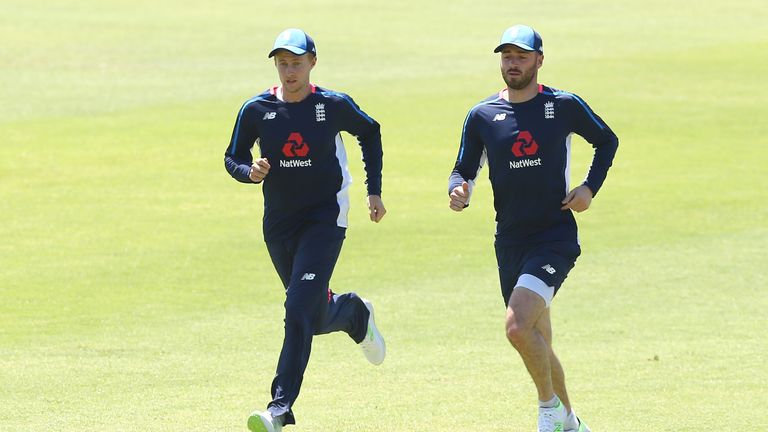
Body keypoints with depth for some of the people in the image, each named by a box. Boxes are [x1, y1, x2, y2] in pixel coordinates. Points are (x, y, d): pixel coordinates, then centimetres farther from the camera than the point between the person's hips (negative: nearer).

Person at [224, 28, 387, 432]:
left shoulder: (334, 106, -7)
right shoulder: (256, 109, -4)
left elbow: (369, 132, 12)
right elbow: (232, 158, 5)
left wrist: (373, 190, 9)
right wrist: (250, 171, -18)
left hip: (325, 220, -4)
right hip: (278, 223, 4)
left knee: (299, 311, -18)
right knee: (315, 318, 14)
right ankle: (354, 312, 51)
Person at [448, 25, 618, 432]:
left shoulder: (565, 106, -2)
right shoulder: (482, 115, 4)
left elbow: (607, 141, 13)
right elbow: (464, 169, 7)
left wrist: (590, 187, -1)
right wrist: (459, 191, -16)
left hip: (555, 235, -4)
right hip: (509, 241, 4)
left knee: (518, 326, -24)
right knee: (537, 345, 12)